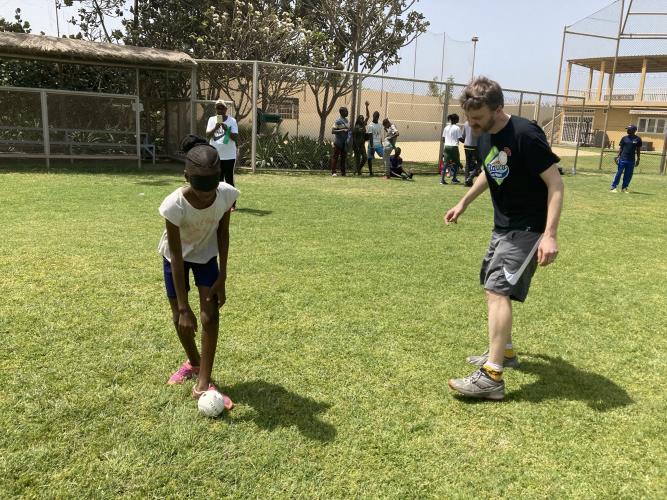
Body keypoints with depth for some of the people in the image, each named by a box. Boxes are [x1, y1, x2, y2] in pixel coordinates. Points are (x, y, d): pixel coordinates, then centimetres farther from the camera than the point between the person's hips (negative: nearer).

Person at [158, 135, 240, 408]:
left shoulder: (227, 194, -30)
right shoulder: (174, 205, -37)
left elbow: (223, 233, -13)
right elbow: (176, 256, -30)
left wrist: (221, 278, -13)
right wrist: (183, 307, -29)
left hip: (206, 254, 2)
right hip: (176, 256, -1)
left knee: (210, 315, -8)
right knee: (180, 317, 6)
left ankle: (203, 384, 0)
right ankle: (193, 362, 35)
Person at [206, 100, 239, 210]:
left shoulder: (232, 121, -3)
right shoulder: (212, 120, 5)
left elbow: (235, 138, -10)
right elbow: (207, 136, -6)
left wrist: (227, 130, -24)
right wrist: (215, 128, -23)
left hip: (229, 156, -3)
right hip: (215, 155, 3)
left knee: (229, 180, -1)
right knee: (218, 180, 10)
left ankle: (232, 204, 4)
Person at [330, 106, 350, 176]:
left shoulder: (347, 120, 12)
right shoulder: (338, 121, -12)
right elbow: (333, 131, -18)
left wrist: (348, 130, 4)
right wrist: (342, 130, -26)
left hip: (344, 142, 8)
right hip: (338, 142, -8)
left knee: (344, 157, 9)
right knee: (335, 156, -4)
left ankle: (343, 172, 15)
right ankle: (333, 172, -3)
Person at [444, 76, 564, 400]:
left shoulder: (525, 135, -23)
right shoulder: (484, 136, 3)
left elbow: (555, 184, -22)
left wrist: (549, 235, -29)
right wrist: (463, 204, 22)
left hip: (527, 229, -9)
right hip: (502, 225, 9)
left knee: (497, 291, -15)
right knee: (493, 288, 16)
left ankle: (492, 377, -11)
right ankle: (505, 352, 34)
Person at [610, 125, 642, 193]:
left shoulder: (638, 139, 3)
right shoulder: (624, 138, 4)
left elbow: (638, 150, 7)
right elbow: (620, 148, 7)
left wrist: (638, 159, 4)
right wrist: (617, 156, -2)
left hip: (631, 160, 1)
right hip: (622, 159, -1)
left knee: (628, 175, 4)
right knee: (619, 173, -1)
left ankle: (624, 188, 14)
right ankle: (613, 187, 3)